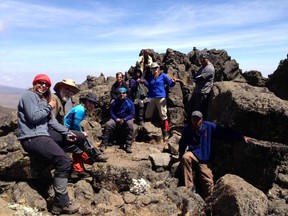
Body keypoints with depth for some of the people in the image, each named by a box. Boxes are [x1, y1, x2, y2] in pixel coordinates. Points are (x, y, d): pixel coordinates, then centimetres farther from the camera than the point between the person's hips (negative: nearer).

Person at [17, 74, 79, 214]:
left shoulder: (43, 100, 26)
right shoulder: (29, 95, -2)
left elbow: (52, 120, 19)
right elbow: (33, 117, -15)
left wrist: (66, 132, 10)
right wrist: (49, 107, -3)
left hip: (41, 136, 9)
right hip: (31, 138, -9)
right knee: (63, 162, -21)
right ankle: (61, 204, -15)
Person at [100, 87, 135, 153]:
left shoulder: (129, 102, -2)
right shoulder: (115, 102, 3)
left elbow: (132, 114, -6)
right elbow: (111, 112, 5)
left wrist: (124, 119, -21)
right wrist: (116, 119, -15)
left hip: (127, 119, -2)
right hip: (116, 119, 2)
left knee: (130, 125, -35)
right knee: (108, 124, -26)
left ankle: (128, 145, -30)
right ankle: (104, 144, -19)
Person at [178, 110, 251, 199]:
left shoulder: (209, 127, -9)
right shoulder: (187, 129, -6)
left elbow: (225, 132, -9)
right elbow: (182, 143, 8)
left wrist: (241, 137, -13)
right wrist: (181, 155, 2)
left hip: (204, 160, 0)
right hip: (193, 154, 0)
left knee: (208, 182, -10)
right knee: (185, 157, -35)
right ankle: (190, 186, -24)